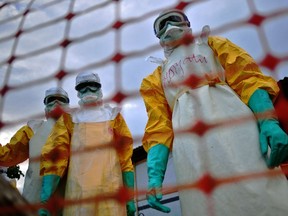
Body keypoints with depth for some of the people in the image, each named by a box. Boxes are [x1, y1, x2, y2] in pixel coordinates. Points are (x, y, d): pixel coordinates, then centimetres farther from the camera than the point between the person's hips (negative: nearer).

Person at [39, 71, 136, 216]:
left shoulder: (113, 116, 12)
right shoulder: (69, 119, 11)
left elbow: (125, 156, 7)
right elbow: (55, 155, 2)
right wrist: (46, 197, -9)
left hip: (110, 194, 0)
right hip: (78, 195, 0)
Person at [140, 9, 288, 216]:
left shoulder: (213, 44, 24)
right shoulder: (155, 79, 26)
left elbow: (247, 79, 7)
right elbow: (158, 129, 13)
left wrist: (269, 121, -12)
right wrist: (155, 175, -3)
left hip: (232, 123, -1)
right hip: (188, 139, 1)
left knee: (261, 194, -12)